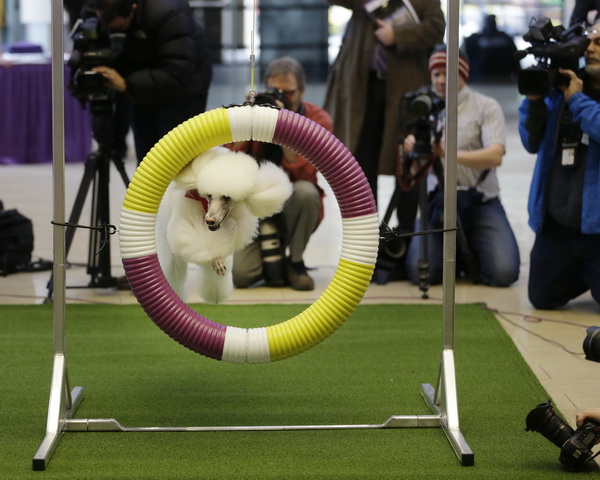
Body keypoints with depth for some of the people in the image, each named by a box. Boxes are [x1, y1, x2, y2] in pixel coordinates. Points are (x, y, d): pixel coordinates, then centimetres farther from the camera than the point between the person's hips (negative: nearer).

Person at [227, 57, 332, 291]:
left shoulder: (318, 120, -10)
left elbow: (305, 174, -25)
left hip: (294, 211, -1)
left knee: (305, 191, -37)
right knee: (240, 274, -24)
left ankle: (295, 262, -11)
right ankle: (273, 256, 12)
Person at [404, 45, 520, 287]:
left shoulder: (486, 106, 0)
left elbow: (495, 155, -15)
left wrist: (452, 154, -30)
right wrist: (412, 150, -16)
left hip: (480, 201, -2)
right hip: (438, 200, 2)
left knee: (504, 271, -20)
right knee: (420, 270, -20)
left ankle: (470, 257, 14)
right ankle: (454, 257, 14)